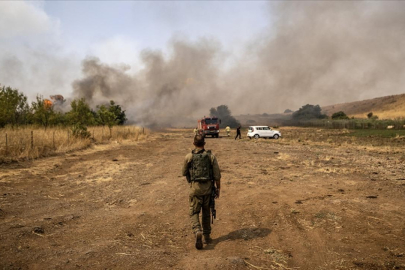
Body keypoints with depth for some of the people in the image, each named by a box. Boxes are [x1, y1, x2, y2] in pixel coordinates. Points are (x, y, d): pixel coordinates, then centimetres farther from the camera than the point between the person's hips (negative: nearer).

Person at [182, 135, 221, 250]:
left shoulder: (189, 156, -5)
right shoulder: (211, 156, -2)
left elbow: (184, 173, 7)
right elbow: (217, 175, -2)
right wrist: (218, 189, 8)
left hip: (195, 187, -2)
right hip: (208, 187, 2)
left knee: (194, 212, 7)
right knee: (206, 212, 17)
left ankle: (198, 232, -18)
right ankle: (206, 236, 24)